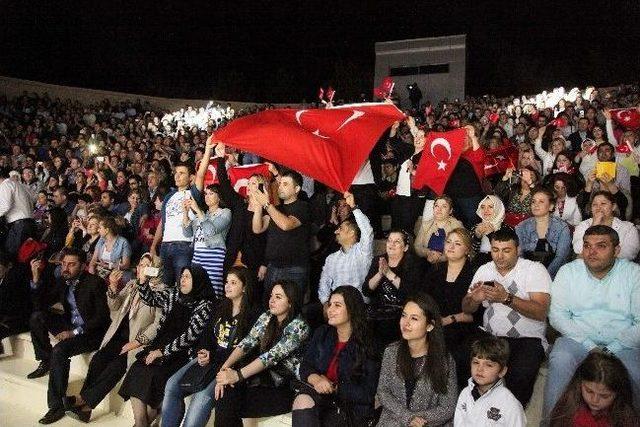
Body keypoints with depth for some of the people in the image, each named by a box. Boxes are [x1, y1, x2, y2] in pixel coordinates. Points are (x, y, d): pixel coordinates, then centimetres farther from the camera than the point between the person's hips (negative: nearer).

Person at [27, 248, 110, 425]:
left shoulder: (95, 283, -13)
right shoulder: (64, 282, 7)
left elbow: (102, 317, -17)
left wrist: (75, 332, -23)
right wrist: (36, 278, -6)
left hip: (91, 332, -7)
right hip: (70, 327, 7)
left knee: (59, 350, -30)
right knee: (37, 316, -9)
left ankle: (57, 405, -21)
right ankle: (46, 362, 2)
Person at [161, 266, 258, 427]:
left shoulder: (251, 315, -6)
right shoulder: (221, 307, 15)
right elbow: (207, 333, 14)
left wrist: (213, 358, -15)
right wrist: (204, 351, -7)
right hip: (208, 356, 6)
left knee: (203, 396, -28)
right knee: (172, 385, -12)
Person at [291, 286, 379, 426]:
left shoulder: (367, 346, -9)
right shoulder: (322, 333, 7)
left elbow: (367, 394, -9)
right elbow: (305, 367, 9)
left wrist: (333, 387, -13)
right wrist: (316, 379, -13)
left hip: (351, 406, -4)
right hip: (318, 392, 4)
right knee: (302, 400, -30)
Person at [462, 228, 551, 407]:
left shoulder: (535, 269, -3)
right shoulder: (484, 270, 12)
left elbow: (541, 312, -16)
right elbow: (466, 309, 12)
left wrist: (506, 298, -28)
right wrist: (474, 299, -13)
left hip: (527, 338, -4)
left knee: (519, 375, -33)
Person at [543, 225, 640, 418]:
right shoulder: (568, 272, 5)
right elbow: (557, 315, -1)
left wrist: (611, 350, -13)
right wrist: (590, 346, -12)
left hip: (623, 344, 0)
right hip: (578, 340, 1)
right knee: (560, 361, -29)